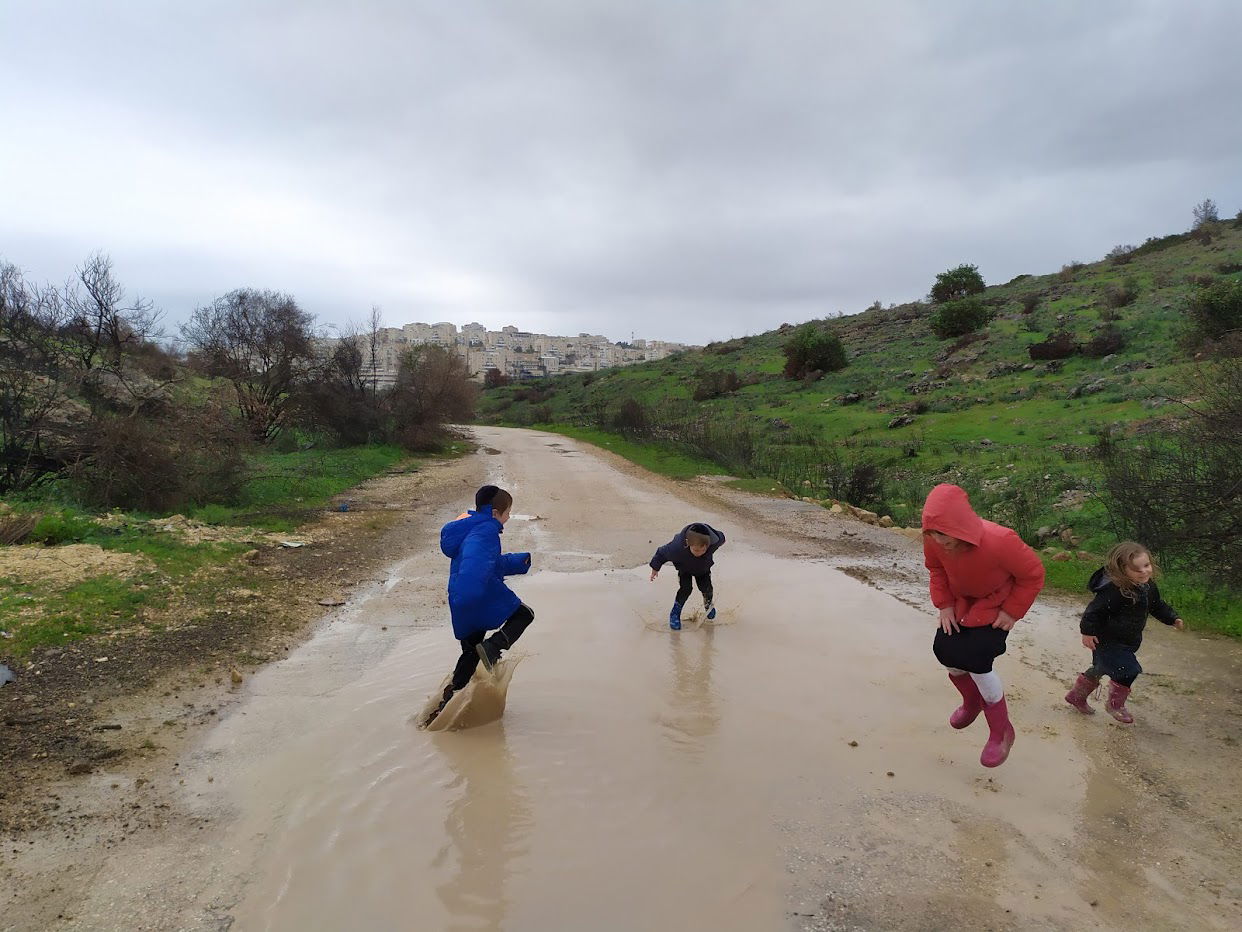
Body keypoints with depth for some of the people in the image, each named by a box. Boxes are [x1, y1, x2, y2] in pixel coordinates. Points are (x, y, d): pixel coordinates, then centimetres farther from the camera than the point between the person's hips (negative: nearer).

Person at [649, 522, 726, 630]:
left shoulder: (714, 542, -42)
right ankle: (675, 613, 3)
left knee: (706, 588, -2)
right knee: (685, 589, -17)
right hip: (685, 569, -2)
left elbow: (721, 538, -14)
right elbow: (662, 553, -25)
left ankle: (708, 604, 33)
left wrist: (720, 542, 11)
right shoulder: (677, 547, -47)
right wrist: (655, 568, -8)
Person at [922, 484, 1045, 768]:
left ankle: (1002, 732, 8)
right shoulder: (934, 540, -26)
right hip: (961, 601, 5)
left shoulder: (999, 541, -40)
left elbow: (1033, 575, -22)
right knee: (944, 650, 2)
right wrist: (944, 604, -7)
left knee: (976, 662, -15)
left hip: (996, 604, -5)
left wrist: (1011, 612, -18)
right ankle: (972, 702, 35)